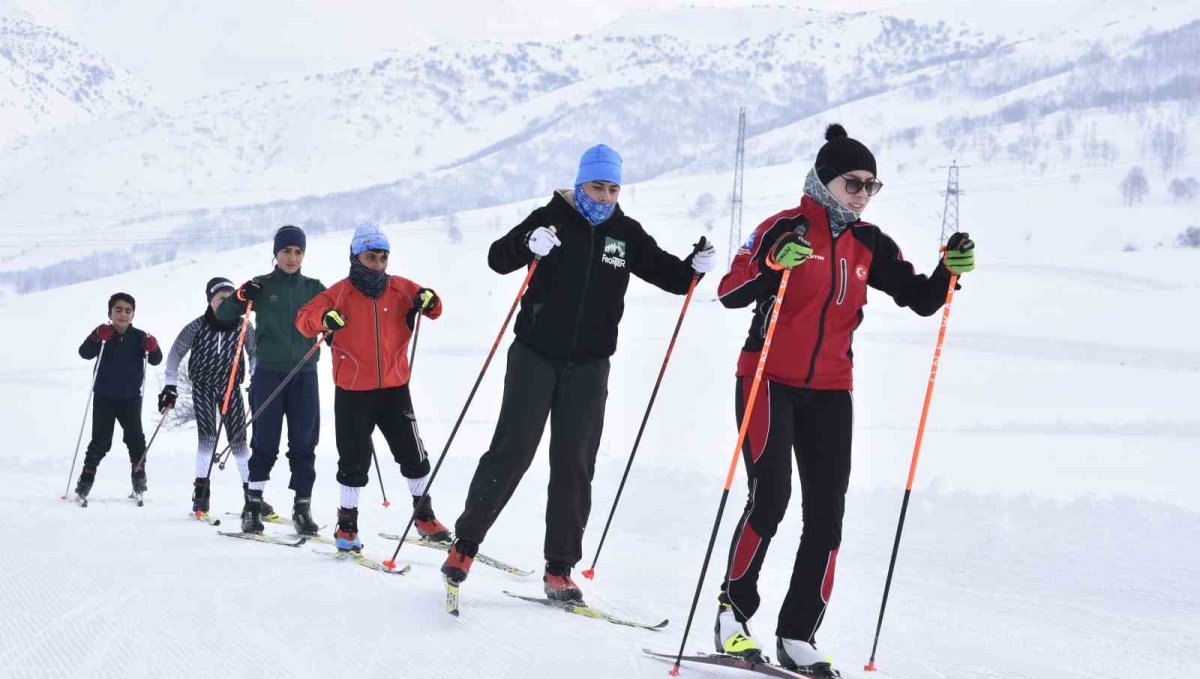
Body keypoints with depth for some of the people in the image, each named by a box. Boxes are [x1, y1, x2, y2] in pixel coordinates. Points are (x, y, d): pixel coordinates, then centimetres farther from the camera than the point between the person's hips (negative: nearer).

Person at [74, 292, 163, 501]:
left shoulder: (139, 337, 0)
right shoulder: (104, 335, -3)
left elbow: (156, 360, -4)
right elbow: (85, 353, -16)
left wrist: (152, 349, -26)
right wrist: (96, 338, -34)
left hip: (131, 397, 1)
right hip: (104, 397, -1)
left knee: (135, 437, -3)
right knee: (101, 440, -1)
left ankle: (138, 474, 15)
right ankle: (87, 477, 8)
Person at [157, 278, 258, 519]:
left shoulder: (243, 327, -6)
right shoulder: (197, 327, -9)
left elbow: (254, 354, 5)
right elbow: (176, 353, -2)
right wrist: (170, 386, -5)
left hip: (231, 387, 1)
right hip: (203, 387, -1)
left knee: (239, 439, -3)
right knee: (207, 436, -14)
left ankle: (251, 491, 2)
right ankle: (202, 490, -7)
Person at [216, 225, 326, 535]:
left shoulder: (313, 288, 9)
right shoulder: (262, 287, 3)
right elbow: (223, 315, 1)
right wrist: (240, 297, -18)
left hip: (305, 374, 2)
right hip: (269, 373, -2)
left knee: (304, 444, 2)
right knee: (265, 443, -1)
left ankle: (302, 507, 6)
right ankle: (253, 504, 7)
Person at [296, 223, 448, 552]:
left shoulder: (400, 289, 2)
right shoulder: (340, 293, -4)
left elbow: (433, 308, 5)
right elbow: (304, 318, -8)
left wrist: (429, 301, -19)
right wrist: (324, 318, -30)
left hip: (394, 387, 2)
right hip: (352, 391, -2)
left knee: (413, 454, 6)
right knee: (355, 459, 2)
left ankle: (424, 515, 23)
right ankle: (348, 522, 17)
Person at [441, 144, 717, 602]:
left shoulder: (626, 233, 7)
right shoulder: (552, 218, -3)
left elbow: (669, 275, 12)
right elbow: (498, 259, -10)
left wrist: (696, 266, -10)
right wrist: (529, 245, -30)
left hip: (588, 365, 3)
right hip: (536, 356, -3)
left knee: (574, 464, 2)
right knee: (511, 452, -6)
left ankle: (560, 569, 7)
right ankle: (465, 544, 7)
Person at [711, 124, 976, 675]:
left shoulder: (869, 245, 8)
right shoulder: (787, 229, -7)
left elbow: (922, 299, 9)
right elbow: (730, 294, -14)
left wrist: (950, 270, -9)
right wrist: (774, 263, -31)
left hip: (829, 392, 5)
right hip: (769, 381, -5)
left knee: (826, 515, -1)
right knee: (770, 497, -16)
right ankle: (734, 611, 2)